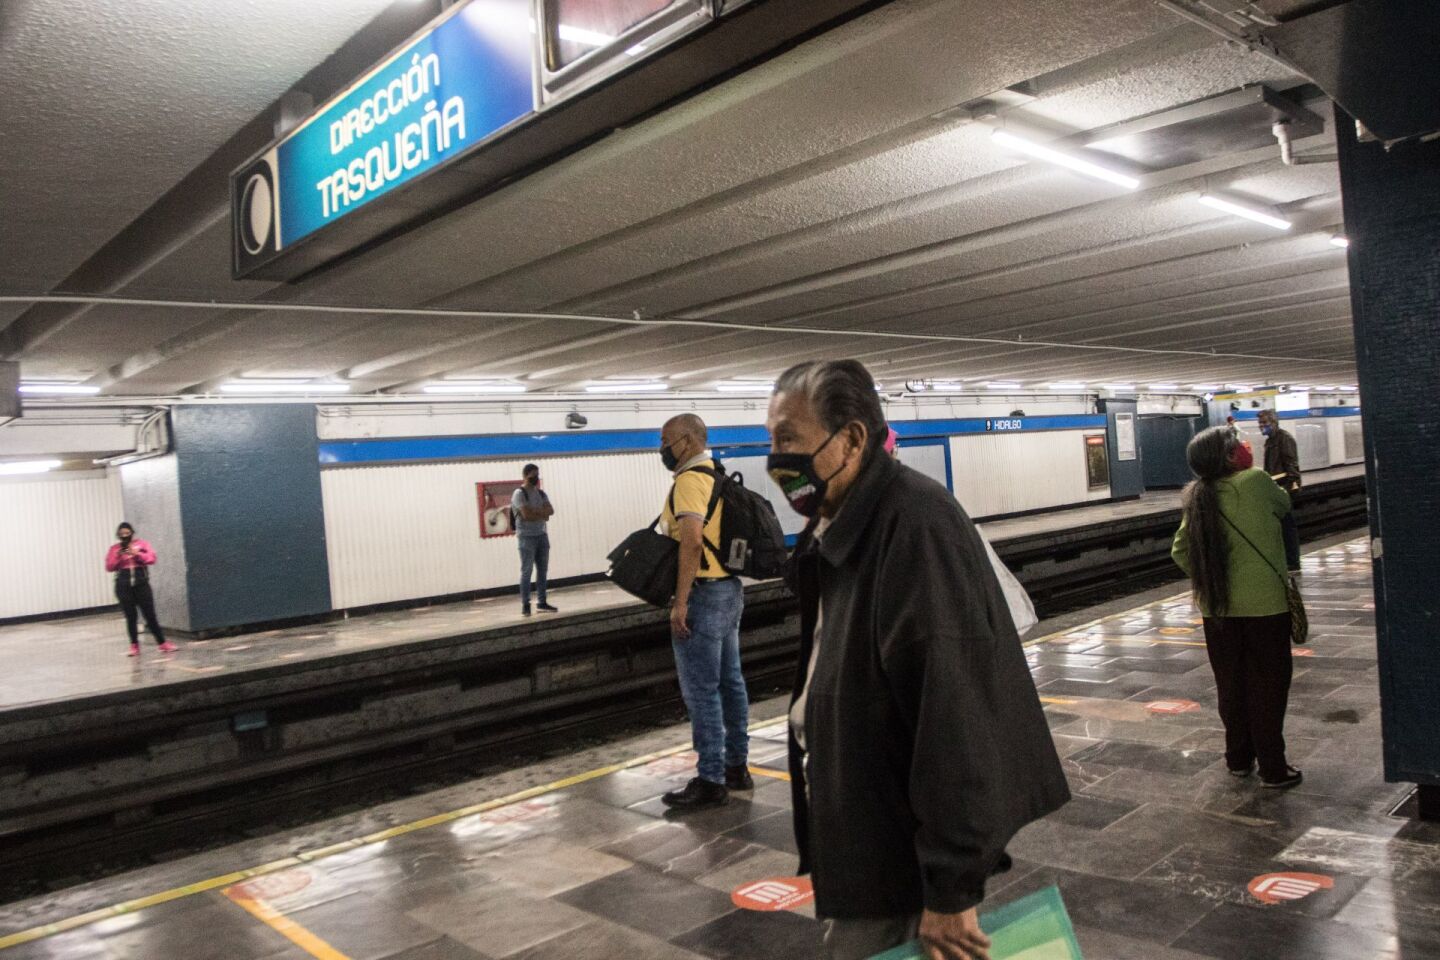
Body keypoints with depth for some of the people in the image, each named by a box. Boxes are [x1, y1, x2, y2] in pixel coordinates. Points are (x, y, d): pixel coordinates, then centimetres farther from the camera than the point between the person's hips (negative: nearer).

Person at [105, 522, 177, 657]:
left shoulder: (141, 544, 5)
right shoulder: (114, 548, 7)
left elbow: (152, 559, -3)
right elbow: (109, 567, 2)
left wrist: (137, 554, -16)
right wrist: (117, 556, -13)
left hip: (141, 583, -1)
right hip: (123, 586, 1)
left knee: (150, 614, -1)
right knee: (130, 616, 3)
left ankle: (162, 643, 4)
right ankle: (134, 645, 12)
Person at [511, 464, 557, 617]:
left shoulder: (541, 493, 14)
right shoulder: (519, 493, -6)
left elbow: (551, 510, 0)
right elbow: (526, 514, -17)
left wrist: (535, 511, -14)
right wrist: (542, 514, -5)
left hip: (542, 535, 6)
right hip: (527, 536, -6)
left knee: (543, 570, 6)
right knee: (527, 571, -6)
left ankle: (542, 602, 12)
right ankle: (525, 605, -3)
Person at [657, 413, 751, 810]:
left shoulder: (690, 480, -15)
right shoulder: (718, 476, 15)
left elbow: (692, 542, -25)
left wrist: (680, 603, -24)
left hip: (703, 594, -10)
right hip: (729, 589, 10)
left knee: (701, 690, -4)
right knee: (730, 681, 14)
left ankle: (711, 781, 2)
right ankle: (737, 766, 24)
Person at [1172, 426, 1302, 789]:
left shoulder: (1197, 499, 4)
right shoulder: (1255, 481, -10)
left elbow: (1180, 551, 2)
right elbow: (1284, 507, 9)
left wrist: (1207, 577, 12)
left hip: (1217, 607, 4)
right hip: (1264, 604, -4)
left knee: (1231, 684, 15)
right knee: (1268, 686, 6)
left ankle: (1238, 758, 27)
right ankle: (1272, 767, 11)